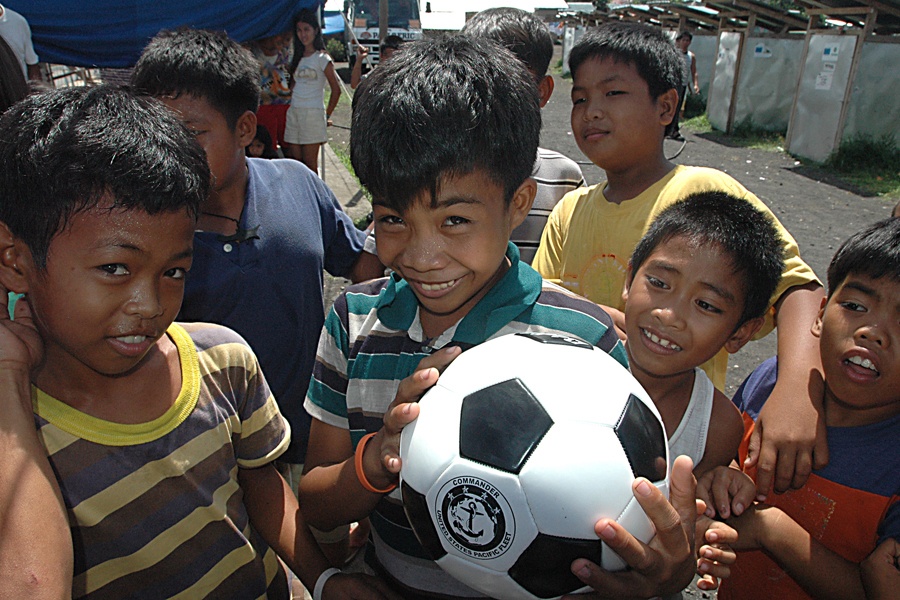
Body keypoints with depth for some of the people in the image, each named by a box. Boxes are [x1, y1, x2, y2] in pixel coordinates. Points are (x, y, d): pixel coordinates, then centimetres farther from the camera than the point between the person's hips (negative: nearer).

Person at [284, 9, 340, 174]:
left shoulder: (322, 58, -2)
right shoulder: (297, 58, 16)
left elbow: (336, 89, -4)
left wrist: (327, 116, -2)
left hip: (313, 113, -6)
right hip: (294, 112, 6)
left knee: (309, 164, -4)